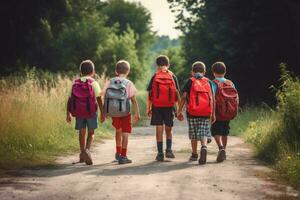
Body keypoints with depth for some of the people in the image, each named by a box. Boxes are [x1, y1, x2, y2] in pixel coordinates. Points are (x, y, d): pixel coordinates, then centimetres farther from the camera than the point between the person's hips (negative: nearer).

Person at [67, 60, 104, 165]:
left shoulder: (75, 83, 4)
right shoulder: (93, 83, -6)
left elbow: (70, 99, 3)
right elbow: (99, 99, -10)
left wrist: (68, 114, 9)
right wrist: (102, 113, -5)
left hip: (78, 113, 3)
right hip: (91, 112, -3)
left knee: (82, 133, 15)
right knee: (91, 133, 7)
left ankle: (82, 155, 23)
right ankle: (87, 150, -18)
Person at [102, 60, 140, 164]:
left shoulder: (109, 82, 1)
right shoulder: (128, 83, -6)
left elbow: (104, 97, 1)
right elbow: (133, 100, -7)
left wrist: (105, 112, 10)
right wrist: (137, 113, 0)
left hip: (112, 112, 4)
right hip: (124, 112, -4)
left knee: (118, 130, 24)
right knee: (125, 133, 2)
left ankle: (118, 153, 31)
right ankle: (123, 156, -2)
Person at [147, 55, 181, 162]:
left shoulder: (154, 77, 1)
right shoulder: (172, 76, 3)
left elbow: (150, 94, 0)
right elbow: (177, 93, 1)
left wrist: (148, 108, 5)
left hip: (157, 106, -1)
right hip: (169, 107, 1)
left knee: (159, 130, 3)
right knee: (168, 130, 14)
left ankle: (160, 153, 2)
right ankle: (169, 150, 0)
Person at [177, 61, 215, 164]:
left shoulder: (190, 81, 3)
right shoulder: (208, 82, 8)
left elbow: (184, 97, -4)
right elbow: (212, 99, 5)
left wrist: (179, 111, 0)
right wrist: (213, 114, 9)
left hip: (192, 112, -1)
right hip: (205, 113, 1)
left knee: (193, 134, 12)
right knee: (203, 133, 4)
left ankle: (194, 154, 21)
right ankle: (204, 147, -25)